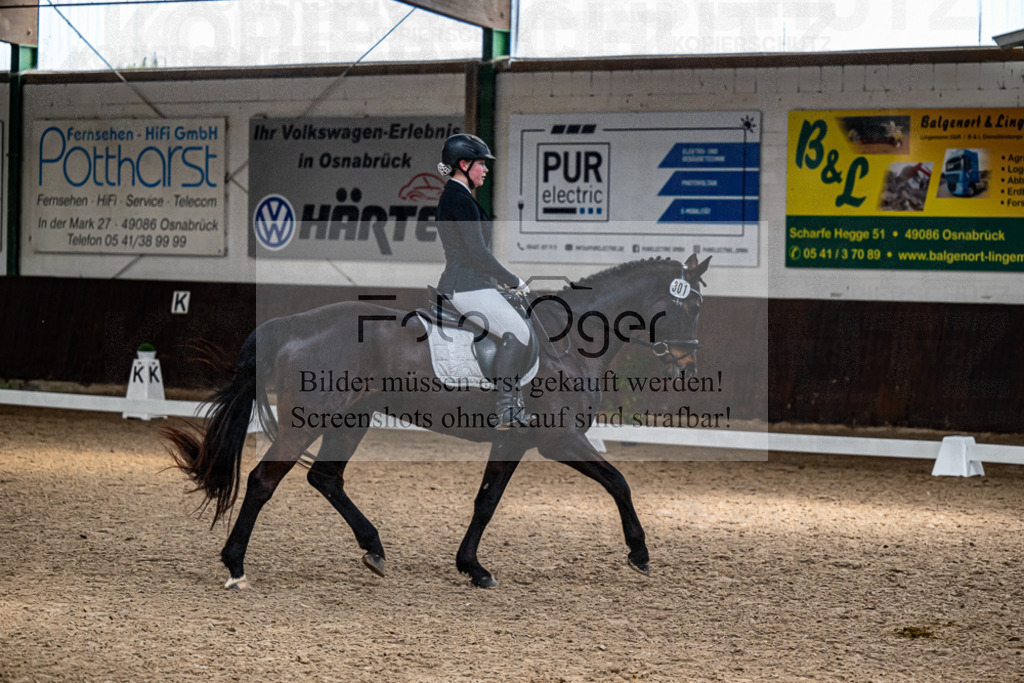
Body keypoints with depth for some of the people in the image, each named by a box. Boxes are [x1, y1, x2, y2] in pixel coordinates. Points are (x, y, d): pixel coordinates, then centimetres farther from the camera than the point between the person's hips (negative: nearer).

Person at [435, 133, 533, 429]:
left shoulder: (453, 196, 17)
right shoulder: (461, 200, -16)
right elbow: (478, 254, -21)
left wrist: (500, 279, 21)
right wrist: (514, 281, -10)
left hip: (458, 285, 11)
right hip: (468, 288, -11)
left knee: (524, 327, 12)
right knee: (516, 334, -17)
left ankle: (515, 403, 11)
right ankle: (503, 412, -15)